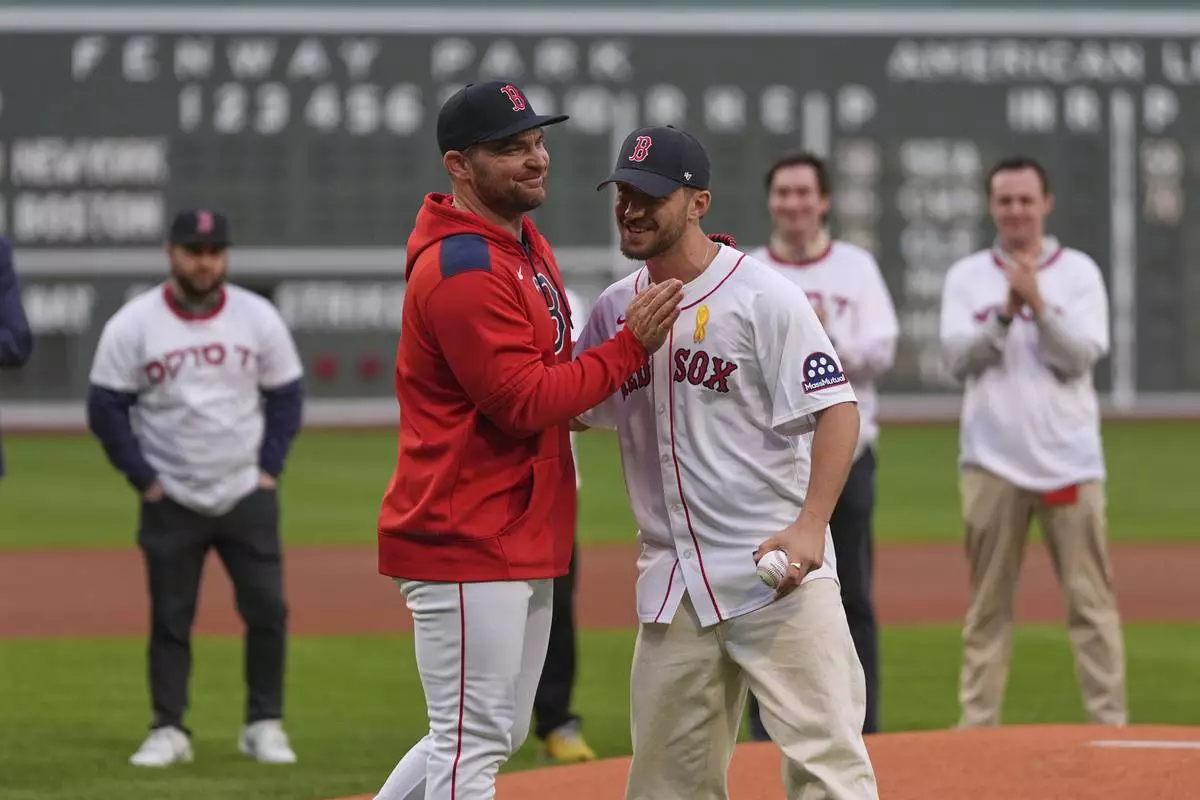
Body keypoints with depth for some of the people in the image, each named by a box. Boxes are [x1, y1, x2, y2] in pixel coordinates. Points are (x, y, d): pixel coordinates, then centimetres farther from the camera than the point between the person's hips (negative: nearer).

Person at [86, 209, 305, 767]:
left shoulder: (259, 318, -1)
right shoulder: (132, 324, -7)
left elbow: (286, 396, 8)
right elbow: (105, 407, -3)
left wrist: (270, 468, -1)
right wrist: (143, 480, -6)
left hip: (248, 496, 1)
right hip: (171, 503, -1)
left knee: (267, 609, -1)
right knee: (170, 617, 2)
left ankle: (265, 725, 11)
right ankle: (168, 731, 10)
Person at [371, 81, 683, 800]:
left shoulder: (526, 244, 14)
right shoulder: (462, 270, -18)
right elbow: (524, 400, -22)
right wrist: (631, 347, -20)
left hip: (522, 536, 10)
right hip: (468, 544, -10)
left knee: (497, 734, 17)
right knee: (473, 741, -8)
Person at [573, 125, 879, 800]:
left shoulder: (762, 296, -8)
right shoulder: (616, 309, 11)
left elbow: (837, 408, -12)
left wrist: (809, 527, -24)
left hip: (778, 568, -6)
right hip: (672, 580, 6)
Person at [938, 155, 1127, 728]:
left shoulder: (1079, 273, 5)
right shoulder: (967, 277, 8)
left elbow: (1079, 357, -7)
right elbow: (959, 359, -4)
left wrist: (1037, 305, -18)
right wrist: (1007, 311, -16)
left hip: (1069, 460, -1)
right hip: (992, 460, 1)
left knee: (1090, 597, -3)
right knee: (988, 601, 3)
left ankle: (1109, 721, -1)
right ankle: (978, 723, 6)